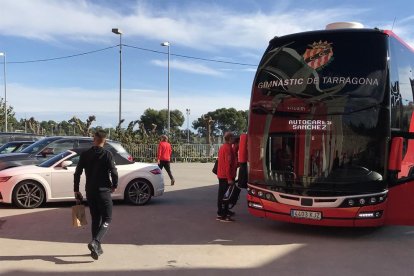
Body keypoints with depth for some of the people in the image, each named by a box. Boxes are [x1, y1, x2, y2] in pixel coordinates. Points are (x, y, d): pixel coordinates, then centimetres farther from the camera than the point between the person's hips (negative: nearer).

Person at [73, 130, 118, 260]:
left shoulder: (84, 154, 4)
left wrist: (76, 190, 12)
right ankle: (95, 242, -19)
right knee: (106, 219, 3)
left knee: (95, 219, 17)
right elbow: (114, 172, -14)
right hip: (103, 191, -5)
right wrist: (114, 186, 3)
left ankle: (97, 247, 19)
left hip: (90, 191, 5)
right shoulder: (107, 154, -8)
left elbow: (77, 173, 4)